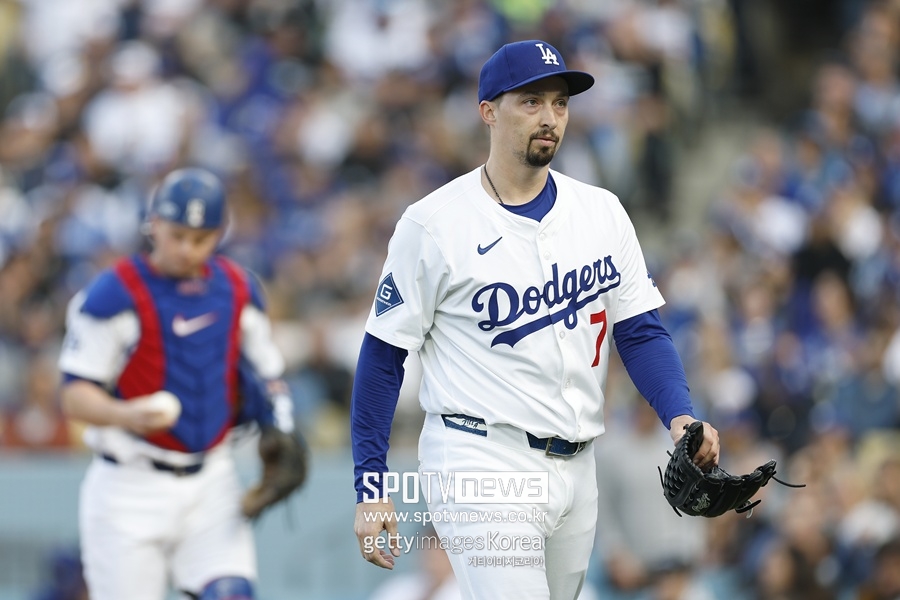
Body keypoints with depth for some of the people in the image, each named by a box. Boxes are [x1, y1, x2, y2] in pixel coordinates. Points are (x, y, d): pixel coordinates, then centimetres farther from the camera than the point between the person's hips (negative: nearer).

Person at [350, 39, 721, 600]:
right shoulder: (434, 223, -6)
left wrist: (681, 417, -12)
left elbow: (641, 330, 7)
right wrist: (371, 487, -6)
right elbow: (385, 353, -2)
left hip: (576, 466, 6)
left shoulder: (602, 212, 8)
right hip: (481, 465, -6)